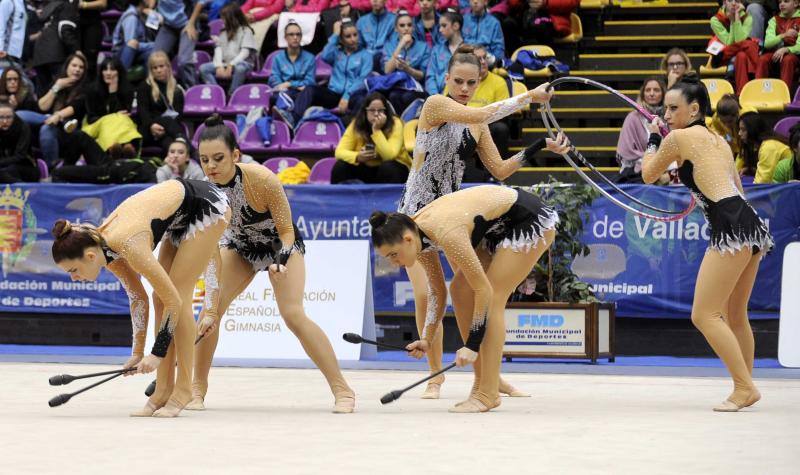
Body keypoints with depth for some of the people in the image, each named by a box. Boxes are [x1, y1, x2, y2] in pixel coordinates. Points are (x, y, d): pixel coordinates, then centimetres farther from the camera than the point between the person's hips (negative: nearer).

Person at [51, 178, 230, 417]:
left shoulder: (129, 245, -33)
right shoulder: (104, 247, -9)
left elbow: (174, 301, -27)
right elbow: (138, 298, 4)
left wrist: (158, 354, -21)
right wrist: (138, 353, 3)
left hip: (209, 206, -8)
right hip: (184, 217, 8)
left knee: (174, 296, -11)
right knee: (160, 297, 1)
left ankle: (183, 389, -5)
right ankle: (163, 390, 4)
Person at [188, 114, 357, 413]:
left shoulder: (263, 180, -35)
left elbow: (286, 232, -22)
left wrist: (281, 262, -42)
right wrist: (211, 308, -28)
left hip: (280, 243, -3)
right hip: (239, 244, 3)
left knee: (293, 314, -21)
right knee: (209, 312, -13)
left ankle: (342, 389, -11)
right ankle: (198, 388, 6)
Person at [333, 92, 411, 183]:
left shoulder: (395, 124, -20)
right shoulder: (357, 124, -11)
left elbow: (389, 156, -32)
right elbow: (340, 152, -18)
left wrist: (377, 130, -35)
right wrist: (357, 157, -37)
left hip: (394, 168, -2)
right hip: (366, 168, 2)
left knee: (387, 168, -35)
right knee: (340, 167, -21)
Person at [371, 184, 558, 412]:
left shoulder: (445, 233, -35)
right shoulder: (416, 233, -9)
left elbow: (484, 290, -29)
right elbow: (437, 291, 4)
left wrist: (472, 345, -25)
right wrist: (426, 340, -4)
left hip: (533, 221, -9)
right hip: (499, 228, 9)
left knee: (492, 299, -16)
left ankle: (488, 394, -13)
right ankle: (482, 384, 5)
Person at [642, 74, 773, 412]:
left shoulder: (678, 137, -1)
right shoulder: (719, 141, 23)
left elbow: (648, 176, 14)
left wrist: (653, 139, 27)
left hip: (731, 228, -9)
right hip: (752, 228, 9)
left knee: (704, 315, -8)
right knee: (735, 317, 18)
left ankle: (744, 387, -11)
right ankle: (745, 389, 24)